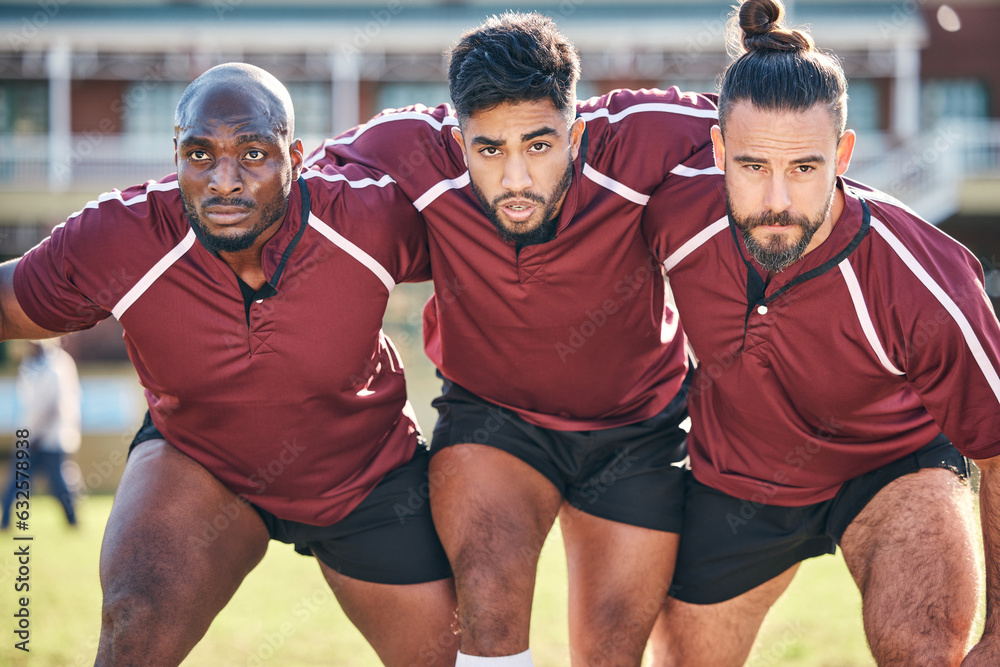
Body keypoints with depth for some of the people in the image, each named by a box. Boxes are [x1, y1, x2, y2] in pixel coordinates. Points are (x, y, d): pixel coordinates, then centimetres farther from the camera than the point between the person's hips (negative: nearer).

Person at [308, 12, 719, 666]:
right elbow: (311, 177, -6)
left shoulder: (637, 137, -30)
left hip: (635, 426, 1)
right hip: (490, 410, 0)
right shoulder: (417, 152, -27)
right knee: (490, 588, -28)